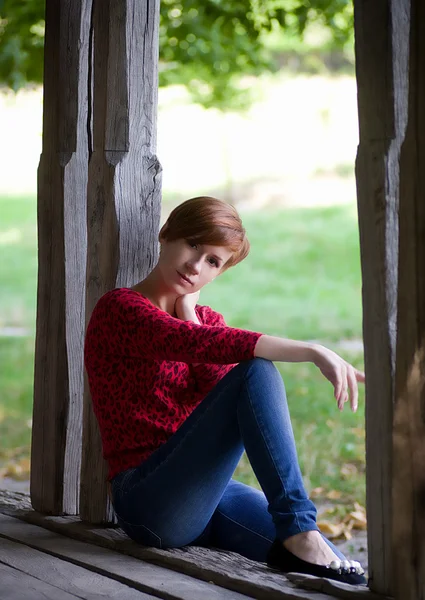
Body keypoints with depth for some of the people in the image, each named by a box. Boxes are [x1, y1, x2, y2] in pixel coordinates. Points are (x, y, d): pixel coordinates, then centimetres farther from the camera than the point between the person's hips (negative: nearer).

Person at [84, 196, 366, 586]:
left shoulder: (204, 320, 19)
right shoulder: (120, 309, -5)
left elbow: (221, 386, -3)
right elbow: (202, 345, -25)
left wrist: (189, 313, -3)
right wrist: (313, 352, -33)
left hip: (210, 494, 6)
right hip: (149, 501, -5)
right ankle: (298, 532, -35)